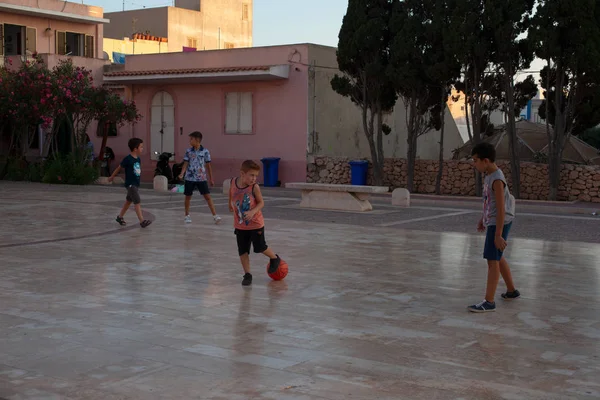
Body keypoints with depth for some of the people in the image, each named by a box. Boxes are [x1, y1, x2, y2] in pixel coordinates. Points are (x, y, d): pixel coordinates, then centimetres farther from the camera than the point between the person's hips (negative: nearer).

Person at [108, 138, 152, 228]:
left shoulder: (138, 159, 5)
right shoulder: (128, 159, -15)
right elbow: (119, 168, -3)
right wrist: (112, 177, 8)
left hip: (136, 183, 8)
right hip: (130, 184, -8)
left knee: (129, 201, 19)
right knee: (137, 202, -13)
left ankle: (120, 217, 35)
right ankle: (142, 221, -16)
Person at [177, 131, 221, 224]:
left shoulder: (205, 151, -2)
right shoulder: (188, 151, 1)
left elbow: (208, 165, 4)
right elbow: (185, 164, 1)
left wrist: (211, 179, 7)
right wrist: (182, 174, -16)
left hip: (201, 178, -2)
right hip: (189, 178, 2)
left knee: (207, 196, -6)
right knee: (188, 196, 9)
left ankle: (215, 215, -6)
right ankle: (187, 216, 23)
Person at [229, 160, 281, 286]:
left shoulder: (254, 187, -20)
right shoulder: (233, 183, -11)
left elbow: (261, 203, -12)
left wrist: (252, 212, -28)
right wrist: (231, 205, 21)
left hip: (256, 224, -3)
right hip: (240, 225, 3)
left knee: (260, 247, 5)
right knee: (242, 251, 6)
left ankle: (275, 259, 34)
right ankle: (247, 275, 19)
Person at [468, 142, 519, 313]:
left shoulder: (497, 180, -22)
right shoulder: (489, 175, 7)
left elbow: (501, 209, -24)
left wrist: (498, 235, -23)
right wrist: (483, 218, 27)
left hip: (499, 223, -10)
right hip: (492, 221, 10)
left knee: (492, 260, -9)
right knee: (498, 258, 21)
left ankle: (489, 301, -7)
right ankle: (511, 290, 36)